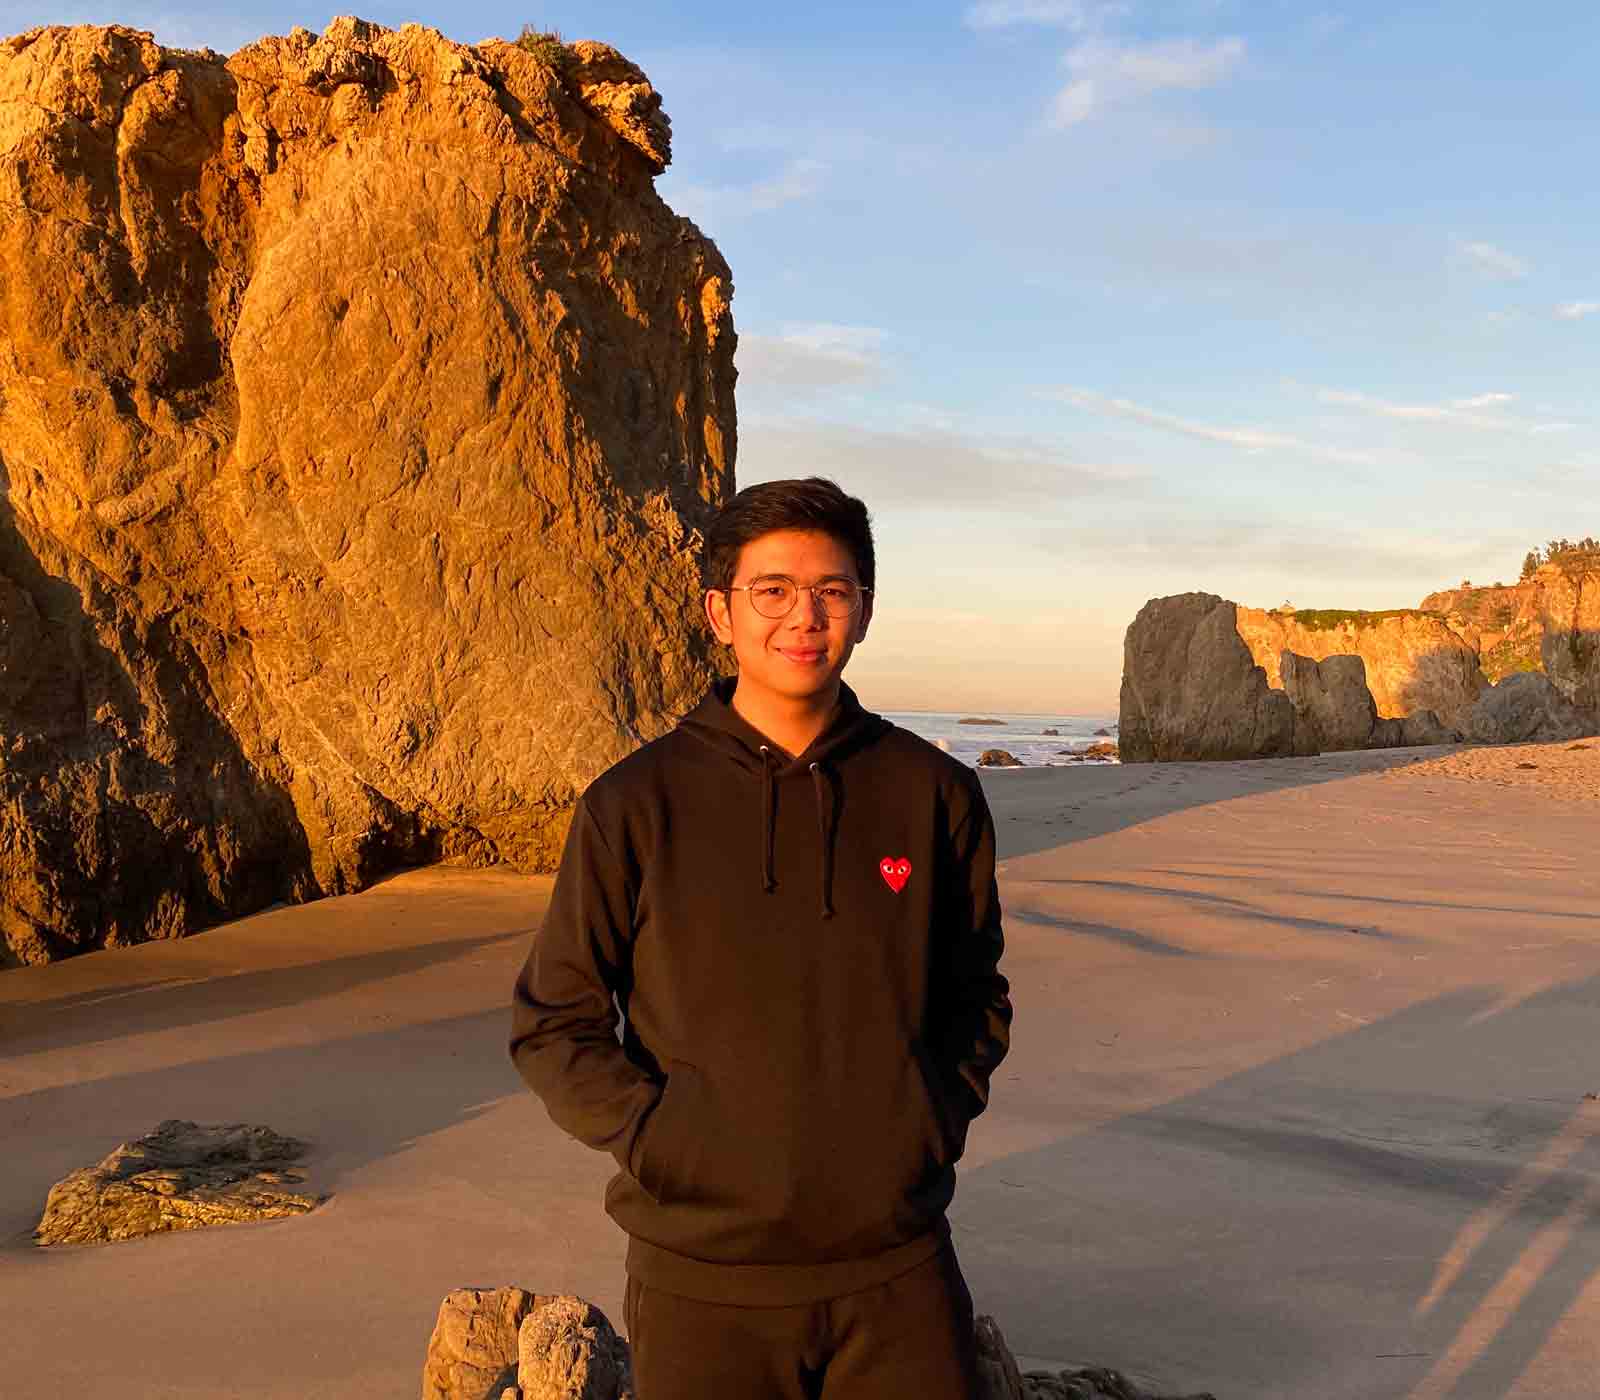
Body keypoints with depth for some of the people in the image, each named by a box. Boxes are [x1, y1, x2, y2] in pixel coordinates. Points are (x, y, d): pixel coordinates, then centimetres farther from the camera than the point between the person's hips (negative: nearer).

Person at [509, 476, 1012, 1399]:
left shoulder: (935, 793, 1)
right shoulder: (636, 804, -5)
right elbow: (553, 1025, 1)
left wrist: (938, 1119, 0)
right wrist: (656, 1137, -10)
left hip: (897, 1269, 2)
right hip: (704, 1278, -1)